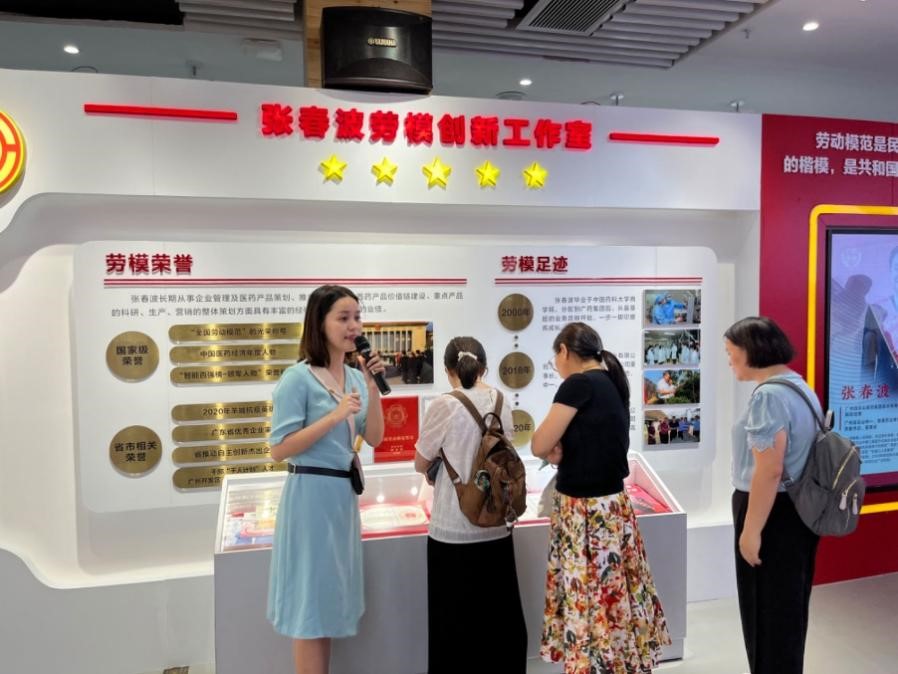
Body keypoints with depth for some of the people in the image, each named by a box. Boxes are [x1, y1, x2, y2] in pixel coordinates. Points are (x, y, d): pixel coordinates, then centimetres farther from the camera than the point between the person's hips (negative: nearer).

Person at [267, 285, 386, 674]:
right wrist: (335, 416, -22)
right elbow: (279, 450, -16)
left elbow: (374, 438, 4)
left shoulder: (355, 376, 7)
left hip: (344, 494, 7)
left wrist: (372, 386, -6)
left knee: (327, 601, 18)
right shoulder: (298, 378, -14)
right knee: (311, 603, 4)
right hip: (311, 494, -7)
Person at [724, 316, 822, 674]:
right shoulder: (799, 386, 11)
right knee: (788, 607, 21)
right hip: (798, 512, 10)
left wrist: (751, 530, -21)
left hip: (774, 515, -10)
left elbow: (769, 472, -26)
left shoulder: (769, 396, -21)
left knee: (767, 611, 5)